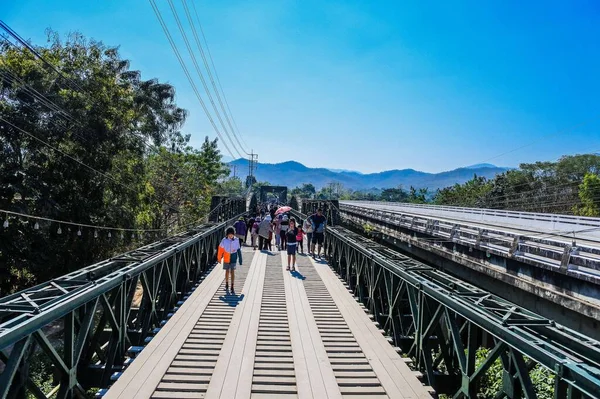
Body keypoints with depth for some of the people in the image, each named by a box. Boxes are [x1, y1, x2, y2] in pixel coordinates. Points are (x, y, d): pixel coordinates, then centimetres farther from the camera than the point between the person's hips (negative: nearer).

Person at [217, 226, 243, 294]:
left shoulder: (236, 240, -9)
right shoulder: (224, 240, -11)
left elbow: (238, 250, -2)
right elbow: (221, 249, -2)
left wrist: (240, 259, 1)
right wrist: (219, 258, 4)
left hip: (233, 258, -1)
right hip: (226, 258, 1)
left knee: (232, 272, -2)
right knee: (227, 271, 14)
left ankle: (232, 287, 3)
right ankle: (226, 285, 33)